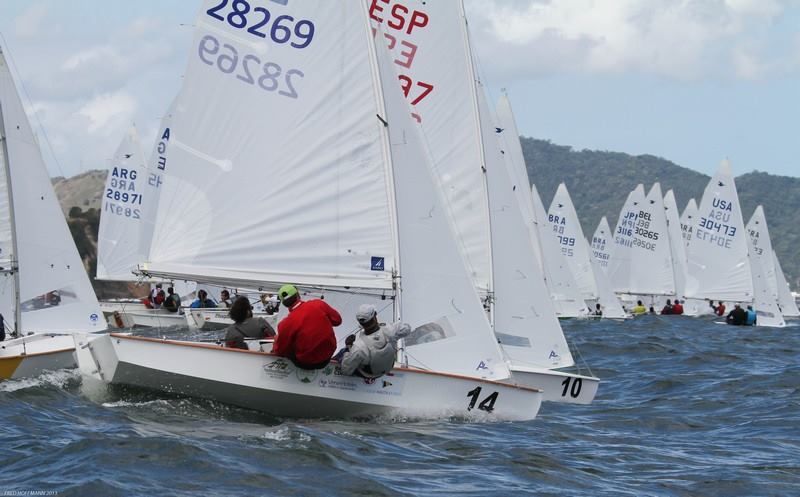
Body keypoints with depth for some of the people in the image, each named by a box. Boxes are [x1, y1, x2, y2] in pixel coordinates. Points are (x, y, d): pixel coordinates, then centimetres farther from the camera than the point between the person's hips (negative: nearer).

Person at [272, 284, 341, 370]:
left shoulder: (286, 324, -21)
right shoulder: (319, 304, -15)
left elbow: (280, 351, -9)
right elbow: (337, 320, 0)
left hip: (305, 364, -3)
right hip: (328, 356, 3)